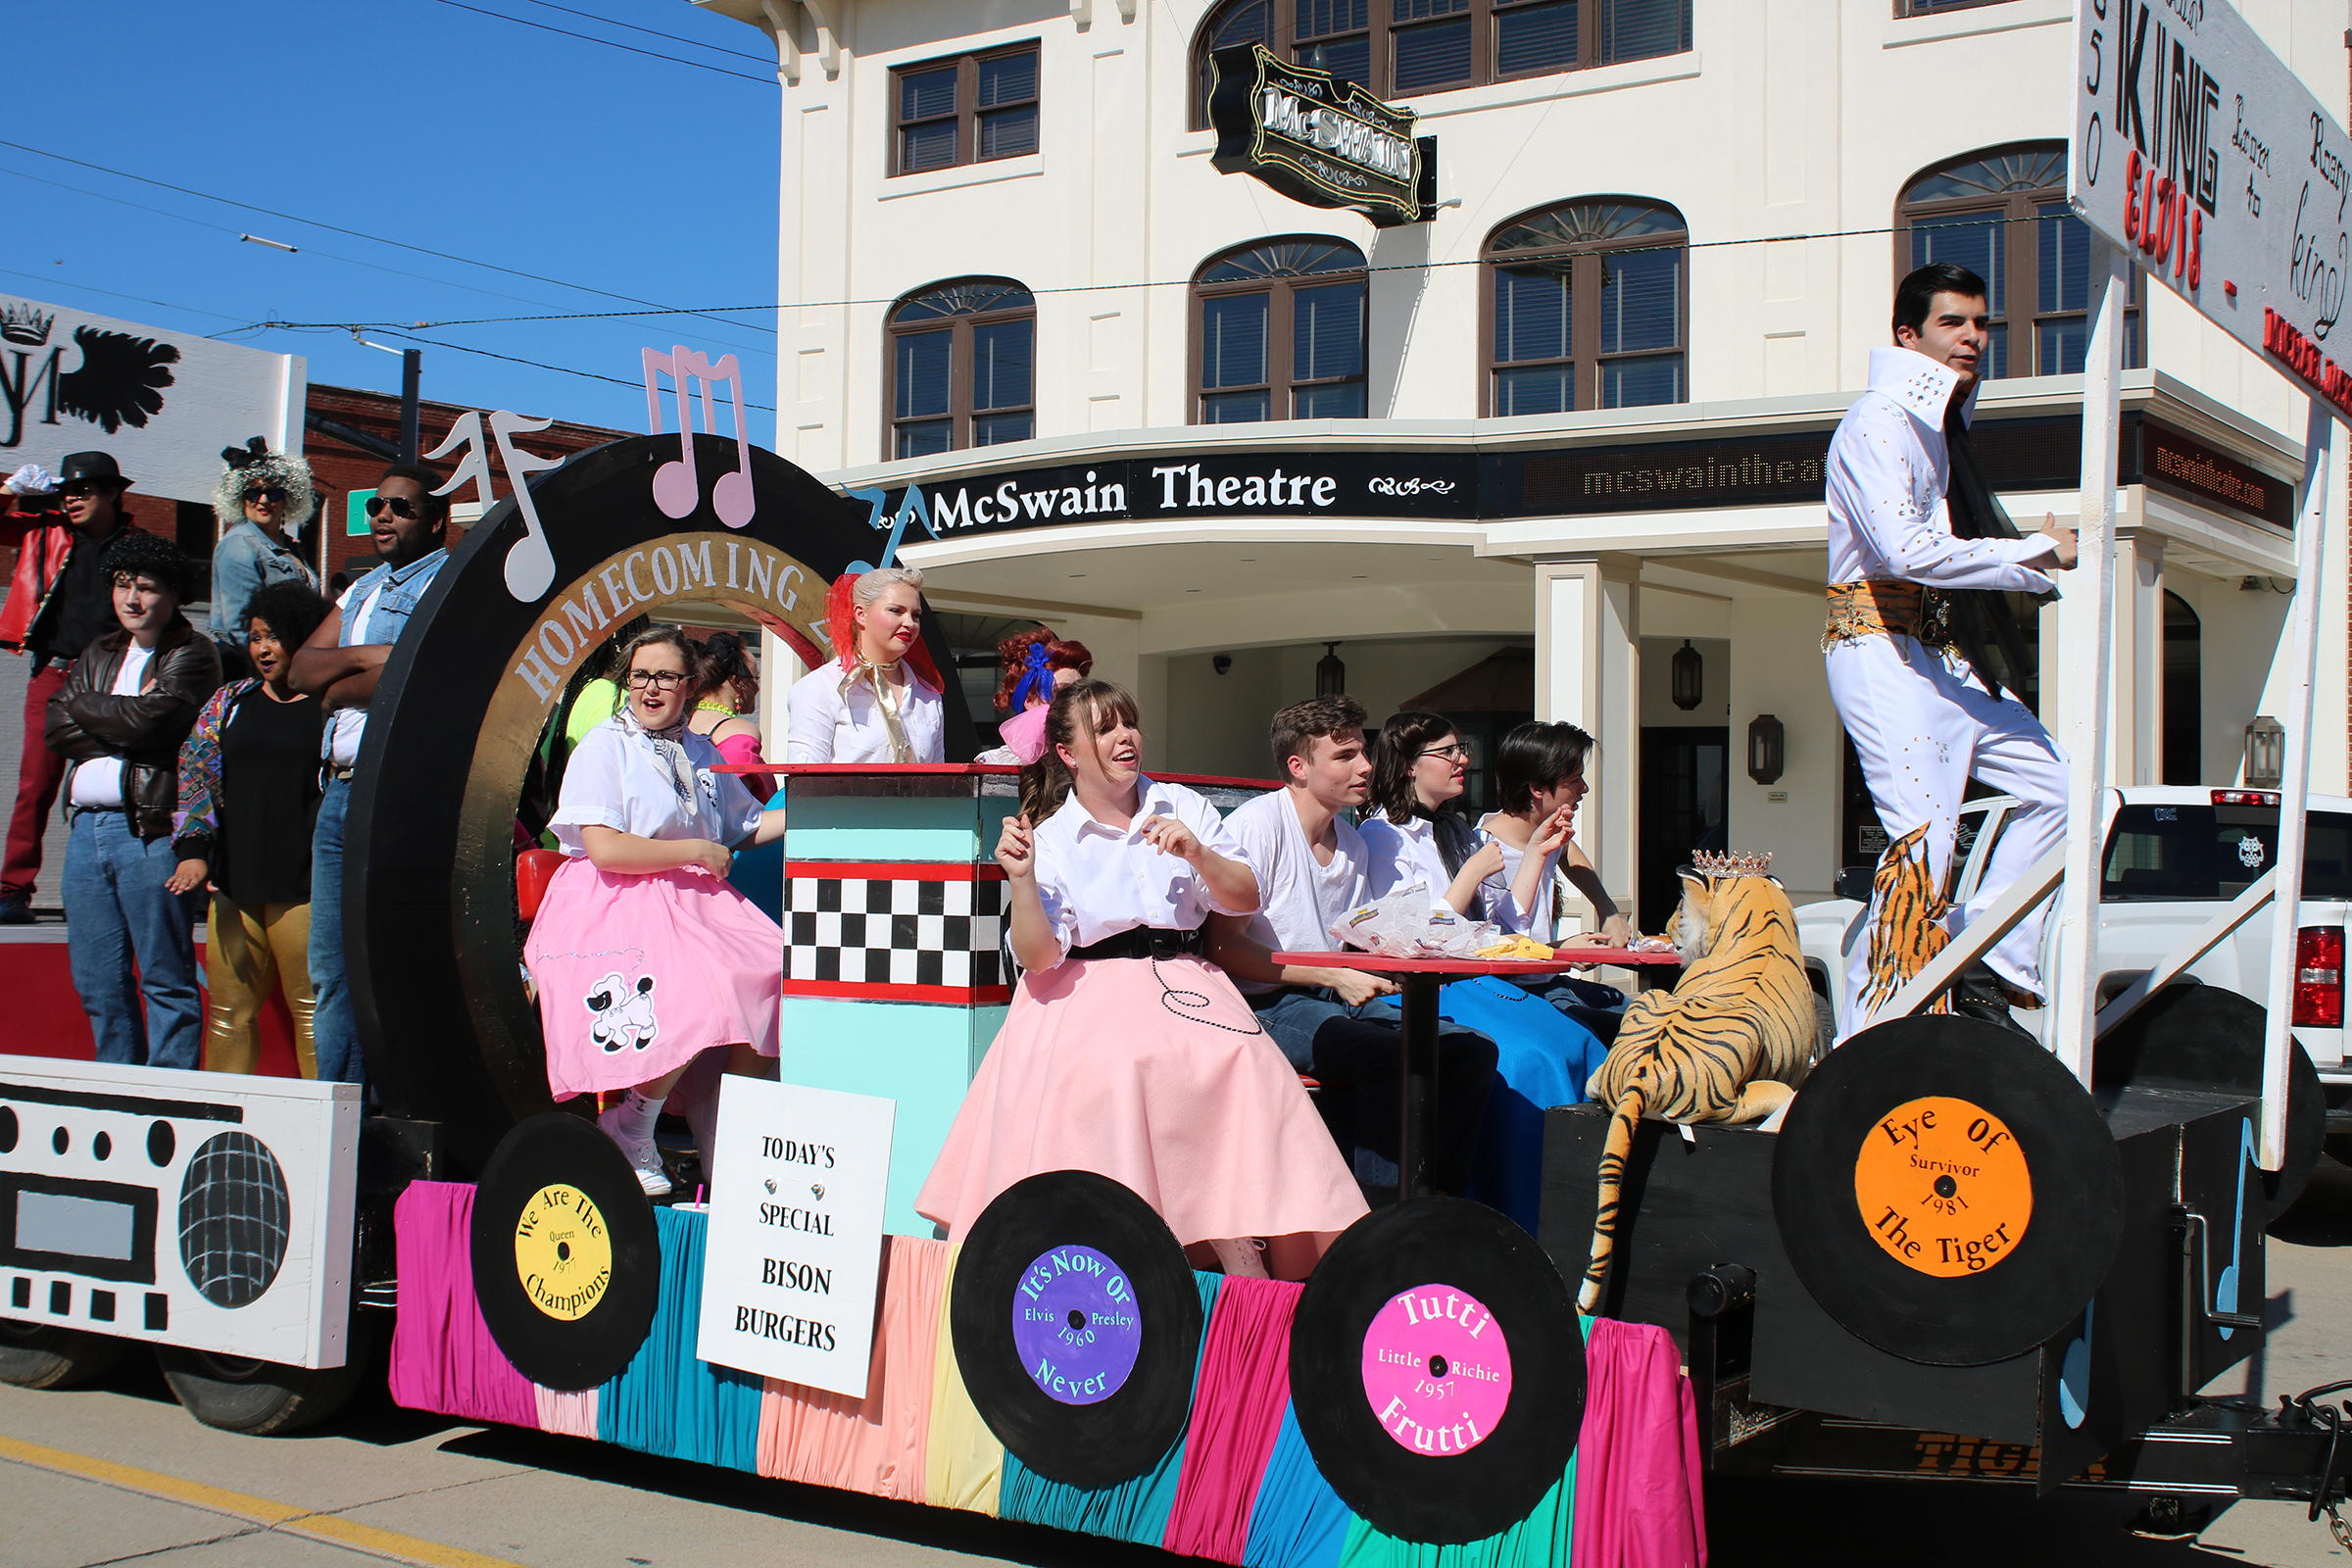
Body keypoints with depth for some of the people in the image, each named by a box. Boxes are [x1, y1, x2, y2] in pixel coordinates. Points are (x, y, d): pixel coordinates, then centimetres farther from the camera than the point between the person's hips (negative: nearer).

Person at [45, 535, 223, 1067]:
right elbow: (56, 728, 9)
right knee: (96, 979, 9)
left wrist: (83, 706, 1)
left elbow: (147, 719, -15)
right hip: (87, 828, 7)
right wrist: (121, 728, -5)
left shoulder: (193, 655, -1)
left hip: (151, 829, -7)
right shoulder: (98, 654, 20)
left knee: (165, 977, -4)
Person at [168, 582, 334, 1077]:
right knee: (228, 1012, 7)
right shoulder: (229, 702, 16)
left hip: (304, 888, -5)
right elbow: (196, 775, 12)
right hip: (235, 884, 5)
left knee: (312, 1013, -6)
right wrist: (193, 849, -2)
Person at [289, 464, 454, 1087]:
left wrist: (339, 690, 0)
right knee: (330, 968, 9)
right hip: (340, 790, 8)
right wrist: (365, 656, -5)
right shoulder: (362, 591, 25)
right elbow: (302, 667, 15)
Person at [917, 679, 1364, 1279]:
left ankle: (1250, 1282, -29)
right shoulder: (1051, 839, 6)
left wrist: (1199, 855, -8)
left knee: (1236, 1060, -29)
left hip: (1182, 985, 2)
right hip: (1091, 998, -2)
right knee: (1110, 1065, -36)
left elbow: (1246, 899, 9)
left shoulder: (1183, 806, 15)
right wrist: (1021, 880, -19)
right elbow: (1039, 956, -4)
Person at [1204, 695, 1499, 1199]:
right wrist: (1335, 977, -17)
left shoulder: (1354, 844, 16)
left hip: (1340, 1000, 8)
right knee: (1389, 1055, -32)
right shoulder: (1255, 825, -8)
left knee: (1472, 1049, -13)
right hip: (1269, 1004, -8)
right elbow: (1224, 947, -13)